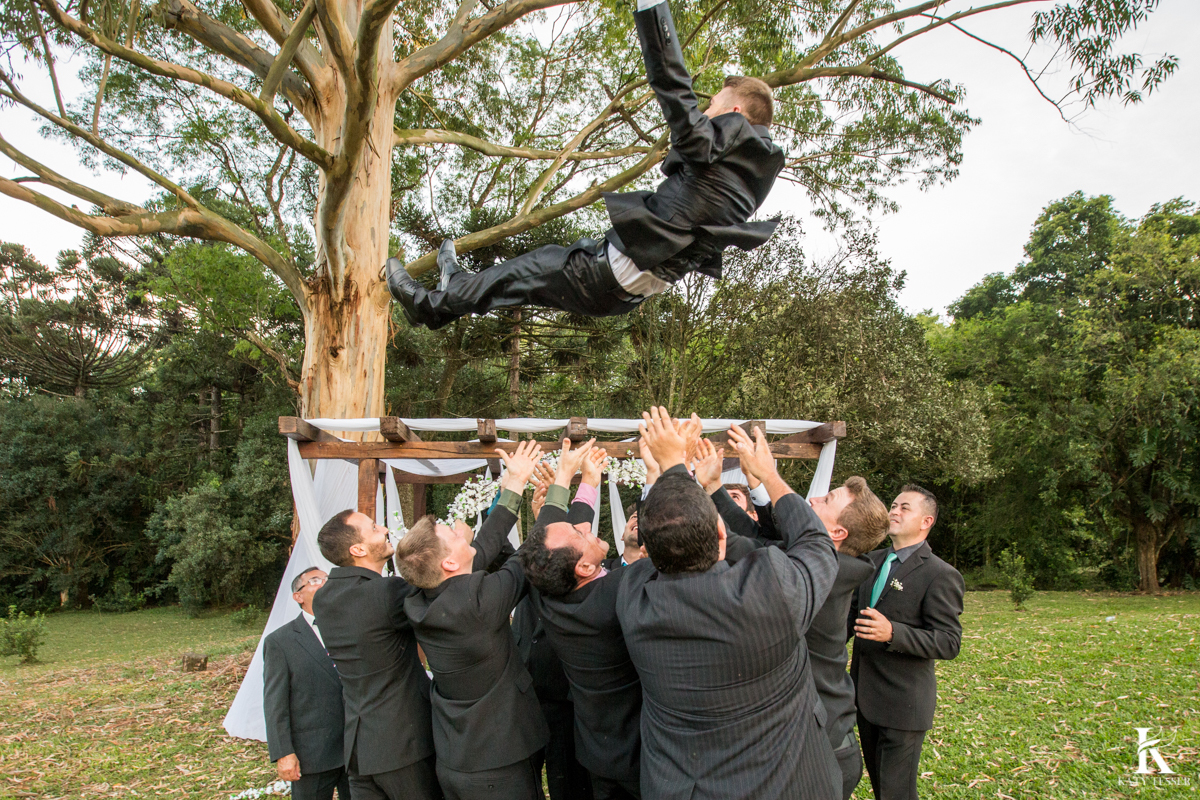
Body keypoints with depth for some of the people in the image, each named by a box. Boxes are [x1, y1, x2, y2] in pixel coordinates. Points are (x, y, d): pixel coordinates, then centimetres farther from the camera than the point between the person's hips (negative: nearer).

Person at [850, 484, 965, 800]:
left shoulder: (940, 575, -16)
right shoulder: (874, 560, 7)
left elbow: (949, 642, -21)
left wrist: (892, 633, -32)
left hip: (903, 700, -7)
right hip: (865, 693, 7)